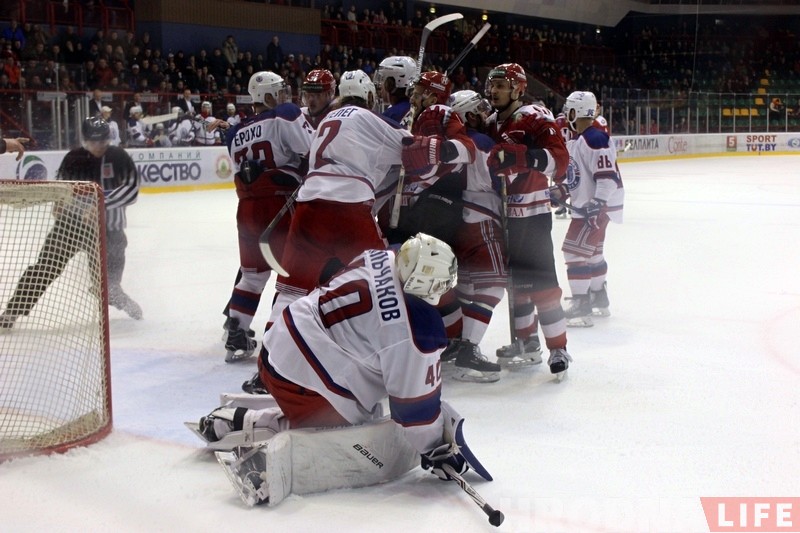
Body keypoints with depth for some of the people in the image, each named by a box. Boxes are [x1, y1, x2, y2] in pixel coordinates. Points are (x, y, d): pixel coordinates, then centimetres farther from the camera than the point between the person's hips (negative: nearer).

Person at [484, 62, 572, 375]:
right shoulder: (492, 124, 13)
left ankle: (558, 348, -5)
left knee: (540, 279, -11)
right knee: (515, 278, 15)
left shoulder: (535, 118, -11)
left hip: (533, 212, -8)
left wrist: (521, 154, -35)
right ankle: (526, 339, 28)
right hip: (505, 214, 8)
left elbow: (559, 160, -23)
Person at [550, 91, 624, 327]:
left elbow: (607, 176, -25)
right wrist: (562, 190, 12)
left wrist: (597, 204, -28)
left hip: (599, 204, -11)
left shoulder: (594, 139, -20)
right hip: (586, 204, 11)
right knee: (591, 251, 20)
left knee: (575, 251, -12)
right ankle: (599, 298, 35)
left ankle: (581, 307, -10)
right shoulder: (577, 141, 12)